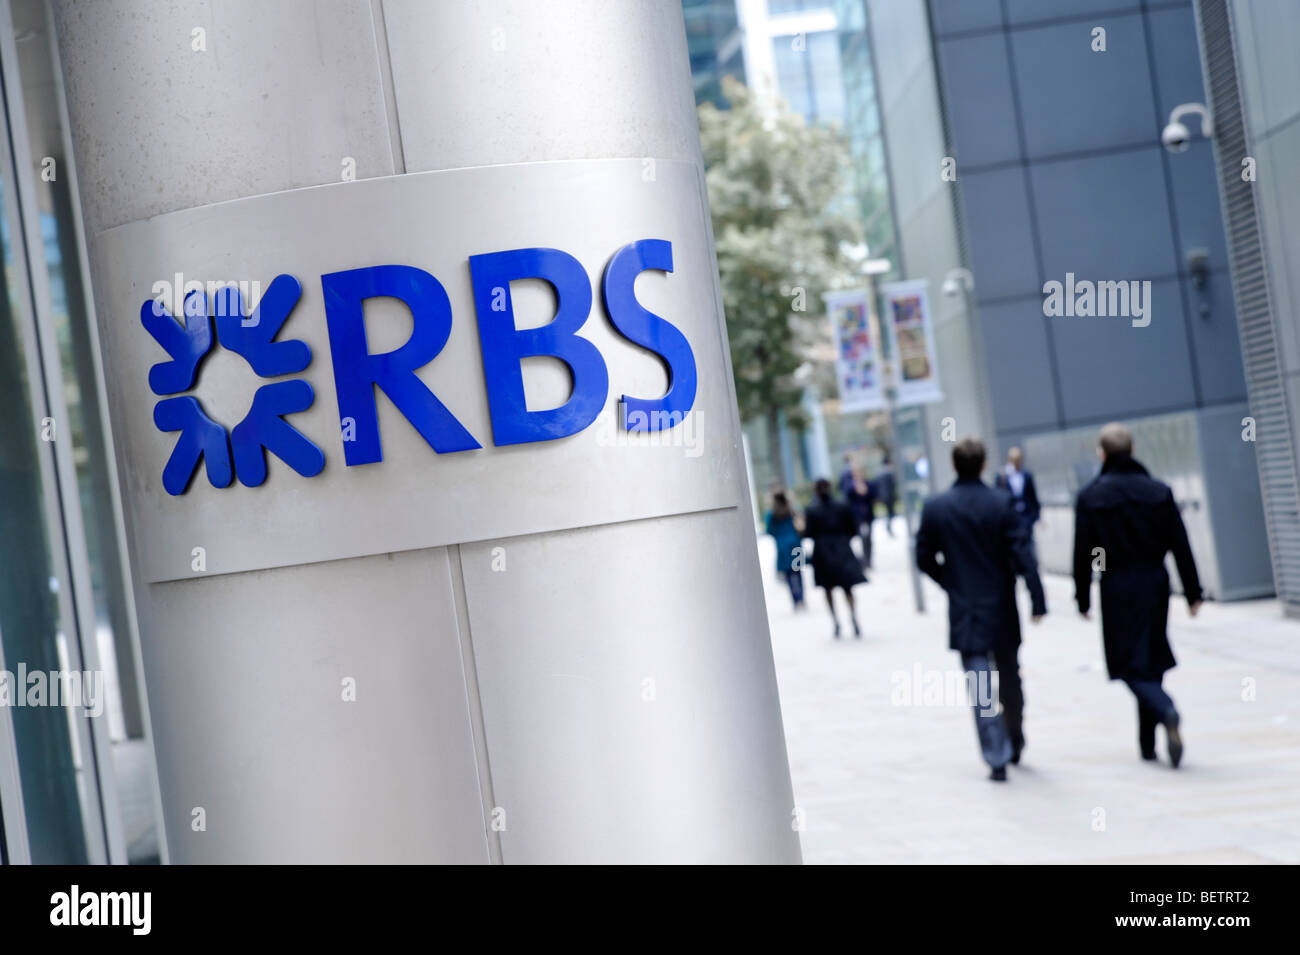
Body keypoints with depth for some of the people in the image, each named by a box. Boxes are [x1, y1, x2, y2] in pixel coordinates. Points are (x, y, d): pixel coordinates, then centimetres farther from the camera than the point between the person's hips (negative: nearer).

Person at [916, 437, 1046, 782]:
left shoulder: (935, 507, -6)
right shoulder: (1001, 503, -9)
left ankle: (997, 759, -5)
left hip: (965, 612, -1)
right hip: (1002, 610, 1)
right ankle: (1015, 743, 35)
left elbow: (924, 558, 1)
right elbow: (1022, 554, -12)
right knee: (1010, 681, 19)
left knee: (981, 691, 0)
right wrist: (1037, 600, -9)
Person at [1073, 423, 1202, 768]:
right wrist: (1192, 592, 9)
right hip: (1155, 583, 3)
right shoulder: (1159, 491, 2)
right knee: (1152, 660, 14)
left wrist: (1083, 598, 4)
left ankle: (1167, 713, -28)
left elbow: (1083, 553, -5)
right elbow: (1180, 546, 3)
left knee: (1130, 664, 1)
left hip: (1117, 588, -3)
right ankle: (1147, 743, 18)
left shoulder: (1090, 497, -5)